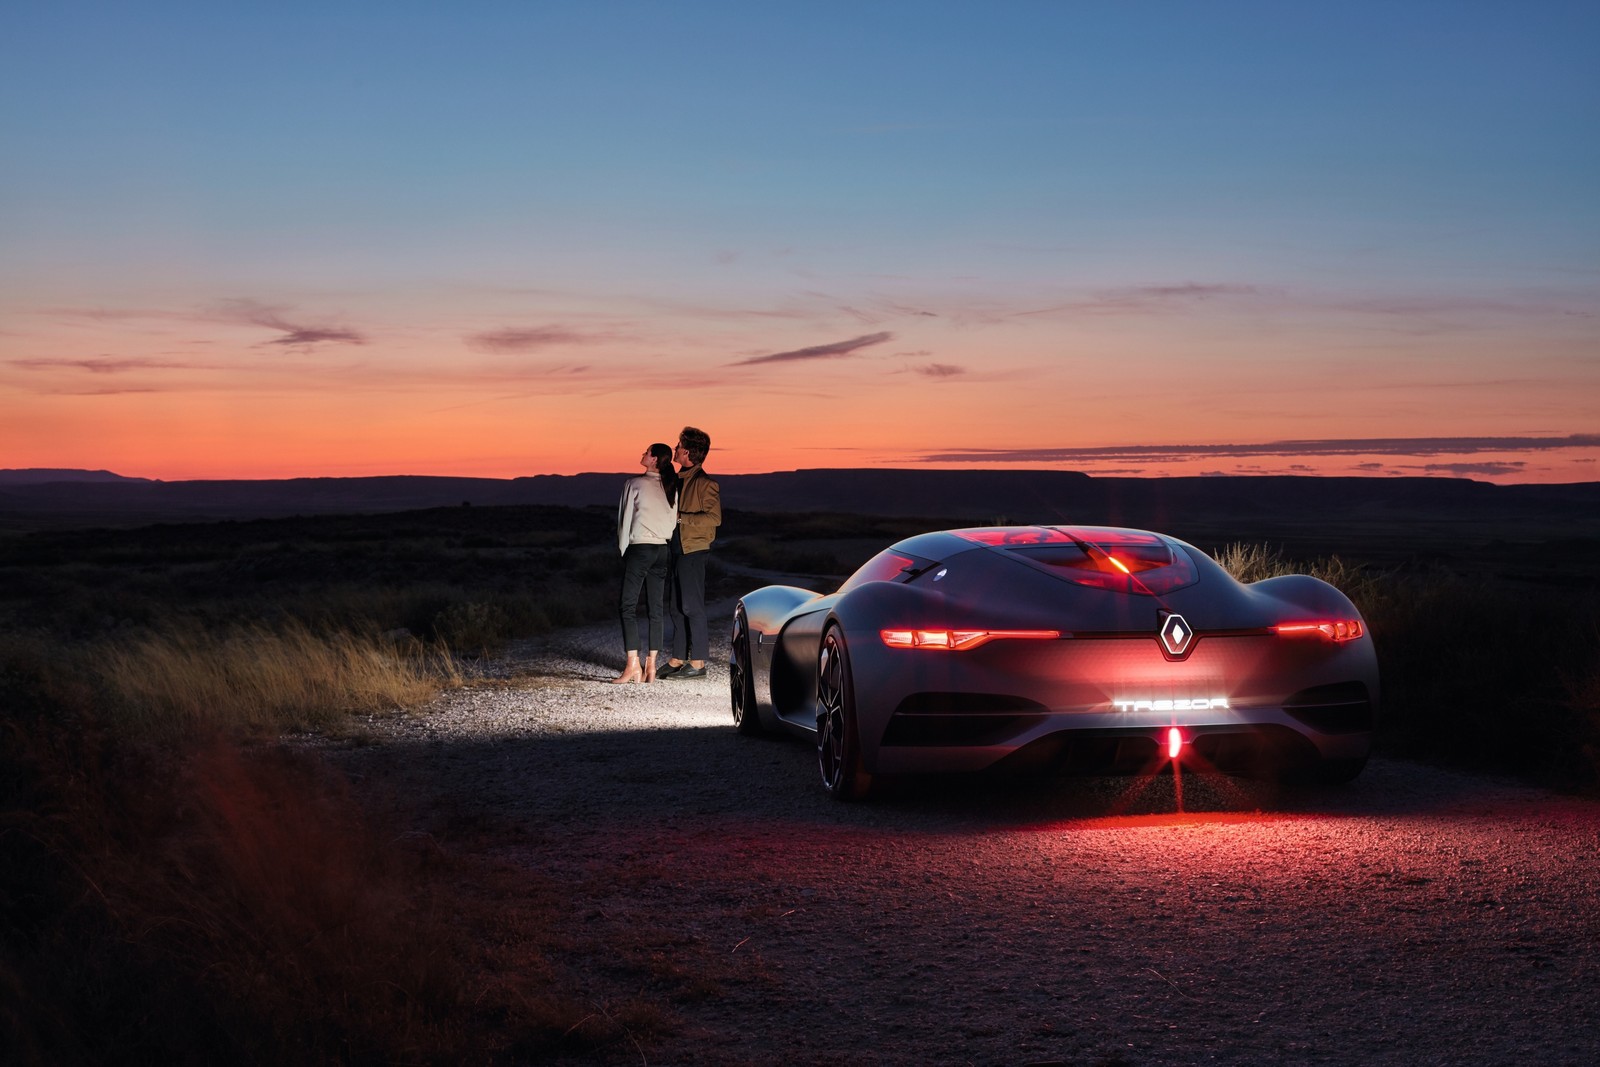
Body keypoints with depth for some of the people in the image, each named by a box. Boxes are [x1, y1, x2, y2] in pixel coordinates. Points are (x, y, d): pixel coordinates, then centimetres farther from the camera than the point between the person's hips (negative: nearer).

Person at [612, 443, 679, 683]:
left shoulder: (634, 484, -6)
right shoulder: (671, 488, 8)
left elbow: (625, 519, -2)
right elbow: (674, 521, 9)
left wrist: (623, 550, 7)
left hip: (640, 547, -5)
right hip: (663, 550, 5)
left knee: (628, 606, -4)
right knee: (656, 608, 6)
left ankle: (633, 664, -16)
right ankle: (651, 666, 5)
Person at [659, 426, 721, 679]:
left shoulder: (705, 483, -11)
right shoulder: (679, 479, 16)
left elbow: (714, 518, -18)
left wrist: (680, 517, -19)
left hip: (693, 551, -9)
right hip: (677, 549, 9)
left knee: (692, 606, -8)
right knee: (677, 607, 10)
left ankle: (698, 662, -5)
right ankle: (678, 660, 14)